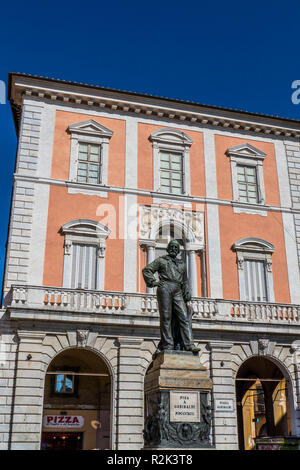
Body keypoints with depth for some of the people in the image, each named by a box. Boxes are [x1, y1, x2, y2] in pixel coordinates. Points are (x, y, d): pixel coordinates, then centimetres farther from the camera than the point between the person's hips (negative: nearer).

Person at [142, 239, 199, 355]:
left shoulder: (182, 264, 27)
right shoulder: (161, 260, 14)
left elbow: (185, 281, 27)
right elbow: (146, 270, 8)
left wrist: (187, 293, 13)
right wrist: (153, 282, -4)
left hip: (177, 292, 4)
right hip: (165, 288, -4)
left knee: (184, 317, -9)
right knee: (166, 317, -7)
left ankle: (189, 345, -14)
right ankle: (168, 345, -6)